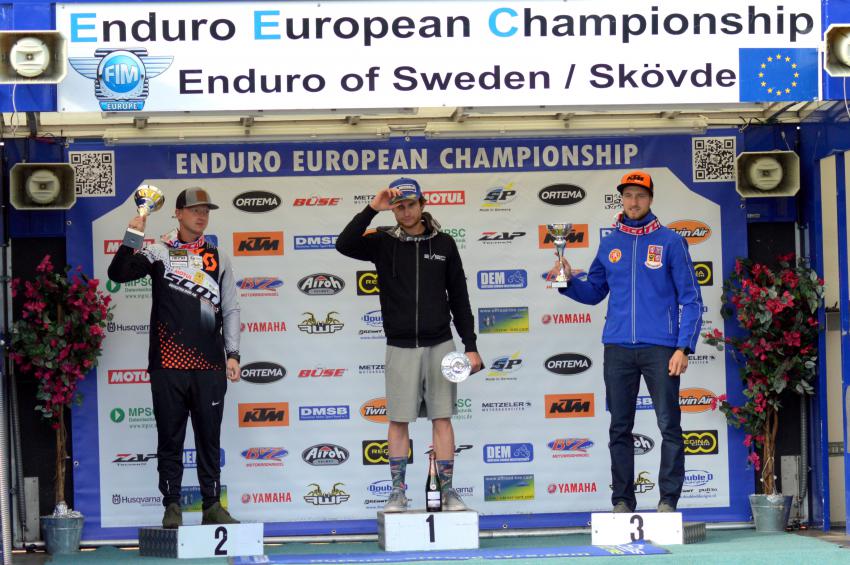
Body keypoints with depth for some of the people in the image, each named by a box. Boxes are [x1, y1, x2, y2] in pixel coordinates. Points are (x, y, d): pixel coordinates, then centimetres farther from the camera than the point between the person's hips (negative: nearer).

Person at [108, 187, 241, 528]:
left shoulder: (217, 258, 12)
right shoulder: (159, 253, 6)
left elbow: (230, 309, 10)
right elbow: (118, 274, -7)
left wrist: (232, 353, 1)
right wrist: (132, 237, -17)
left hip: (209, 366, 2)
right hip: (168, 364, -2)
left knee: (209, 438, 6)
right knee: (170, 438, 3)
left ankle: (212, 505, 11)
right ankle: (172, 506, 9)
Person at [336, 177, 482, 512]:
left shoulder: (443, 244, 6)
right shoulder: (383, 243, 3)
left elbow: (459, 297, 8)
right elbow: (344, 245, -15)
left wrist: (470, 346, 4)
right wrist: (372, 209, -18)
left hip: (439, 345, 1)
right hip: (400, 347, 0)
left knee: (442, 418, 1)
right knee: (398, 420, 1)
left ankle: (447, 491, 6)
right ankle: (398, 493, 8)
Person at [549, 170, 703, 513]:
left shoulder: (670, 242, 1)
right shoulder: (609, 245, 12)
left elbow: (691, 299, -1)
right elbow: (594, 293, 19)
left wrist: (683, 347, -9)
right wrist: (569, 282, -2)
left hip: (660, 348, -3)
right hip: (617, 348, 4)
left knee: (669, 426, -4)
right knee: (619, 429, 6)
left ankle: (668, 501, 1)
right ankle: (622, 502, 12)